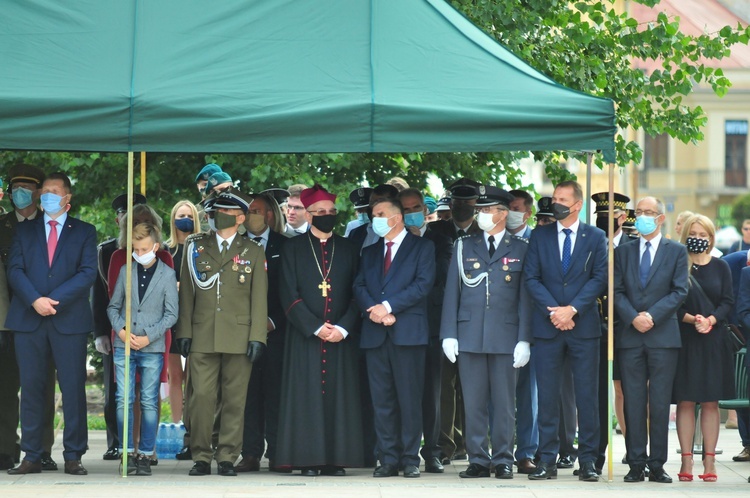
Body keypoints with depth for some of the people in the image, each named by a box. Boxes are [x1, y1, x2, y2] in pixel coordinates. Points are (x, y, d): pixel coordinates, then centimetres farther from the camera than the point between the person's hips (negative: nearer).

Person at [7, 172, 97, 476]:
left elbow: (88, 273, -1)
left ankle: (73, 456, 0)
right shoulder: (24, 231, 15)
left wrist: (54, 300, -12)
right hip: (29, 320, 2)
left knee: (73, 388, -3)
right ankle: (32, 457, 3)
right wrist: (35, 300, -13)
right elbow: (14, 269, 4)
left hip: (69, 321, -1)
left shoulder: (84, 232, 10)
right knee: (31, 387, 1)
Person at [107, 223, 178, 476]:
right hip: (124, 346, 2)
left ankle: (145, 455, 5)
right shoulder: (126, 272, 8)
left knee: (149, 403, 1)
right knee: (124, 401, -1)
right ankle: (127, 453, 4)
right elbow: (113, 306, 13)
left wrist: (148, 337, -9)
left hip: (152, 348, -2)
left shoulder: (167, 275, 1)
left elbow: (171, 314, 0)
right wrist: (120, 330, -5)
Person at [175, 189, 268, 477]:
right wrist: (184, 332, 3)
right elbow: (186, 292, 11)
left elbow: (259, 298, 7)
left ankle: (227, 457, 7)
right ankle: (201, 457, 2)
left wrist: (257, 337, -2)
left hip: (239, 338, 0)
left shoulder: (253, 252, 11)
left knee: (234, 400, 1)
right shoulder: (196, 247, 12)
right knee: (201, 397, -5)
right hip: (202, 337, 0)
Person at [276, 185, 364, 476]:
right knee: (307, 395, -4)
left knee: (340, 395, -1)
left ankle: (336, 460, 2)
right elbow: (289, 295, -1)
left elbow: (356, 295, 8)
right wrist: (315, 327, -11)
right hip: (304, 336, -2)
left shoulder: (348, 250, 12)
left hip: (342, 338, 2)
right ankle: (308, 460, -2)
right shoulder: (293, 248, 6)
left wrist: (343, 328, -7)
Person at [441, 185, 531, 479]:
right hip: (470, 337, 2)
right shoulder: (464, 247, 11)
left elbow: (526, 297, 3)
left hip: (506, 338, -2)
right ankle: (478, 460, 8)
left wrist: (524, 340, -5)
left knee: (504, 403, 2)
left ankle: (503, 460, 8)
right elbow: (452, 292, 9)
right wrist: (449, 334, 1)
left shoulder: (520, 250, 6)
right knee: (473, 403, 2)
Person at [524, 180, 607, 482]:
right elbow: (531, 278, 3)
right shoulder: (539, 237, 10)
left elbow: (599, 278, -1)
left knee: (587, 397, -1)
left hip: (584, 325, -1)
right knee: (547, 396, 1)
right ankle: (547, 460, 5)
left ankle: (587, 460, 4)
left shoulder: (595, 237, 7)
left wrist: (572, 309, -12)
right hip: (547, 327, 1)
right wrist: (553, 311, -10)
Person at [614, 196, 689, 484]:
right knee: (633, 403, 0)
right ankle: (636, 464, 4)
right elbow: (617, 291, 6)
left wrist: (652, 315, -12)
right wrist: (633, 318, -11)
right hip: (630, 337, 2)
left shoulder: (676, 252, 7)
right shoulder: (623, 251, 12)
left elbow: (679, 291, -1)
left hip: (663, 336, -2)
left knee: (660, 403, -1)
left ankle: (657, 465, 3)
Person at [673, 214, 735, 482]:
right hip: (683, 339, -1)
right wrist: (691, 319, -18)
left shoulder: (720, 267, 7)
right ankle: (686, 461, 0)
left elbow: (728, 302, 3)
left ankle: (709, 462, 3)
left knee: (710, 402, 1)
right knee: (685, 401, -2)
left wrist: (710, 320, -14)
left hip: (713, 340, 1)